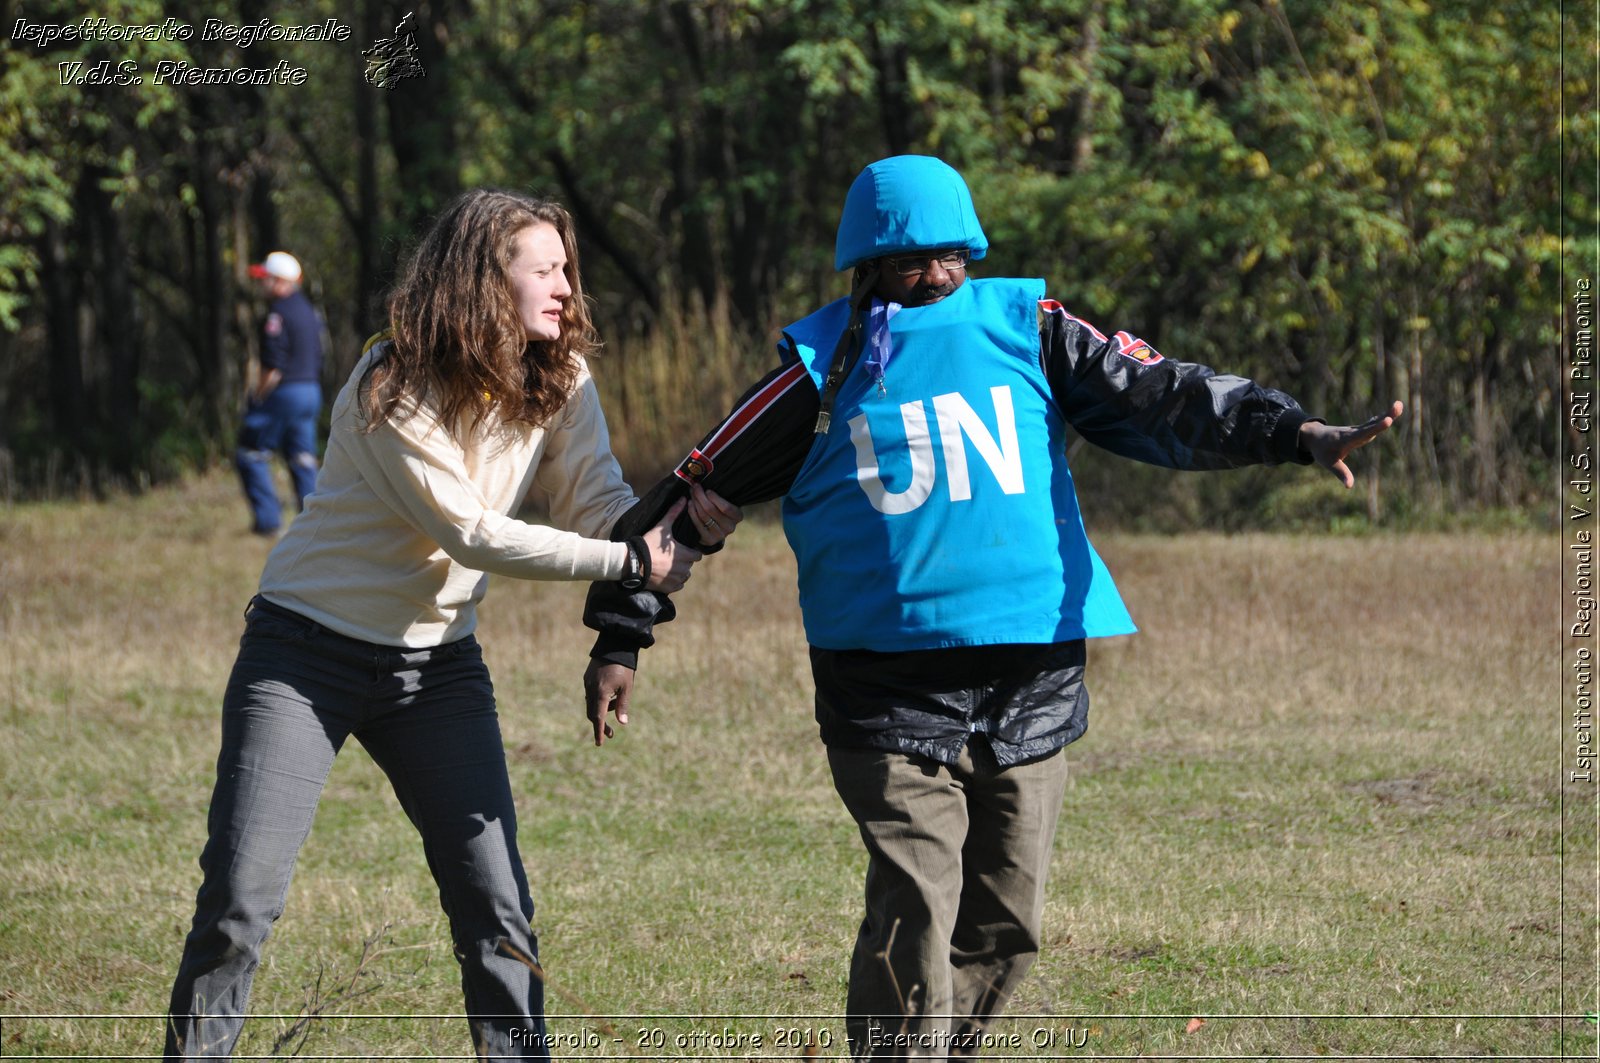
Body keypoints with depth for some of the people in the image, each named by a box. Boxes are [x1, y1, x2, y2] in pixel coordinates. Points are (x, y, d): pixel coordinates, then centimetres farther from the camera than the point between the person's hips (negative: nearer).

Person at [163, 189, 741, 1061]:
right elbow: (467, 531, -22)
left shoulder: (559, 380, -2)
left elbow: (599, 507, -8)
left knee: (496, 907, -5)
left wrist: (688, 523, -29)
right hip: (308, 652, -5)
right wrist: (628, 564, -24)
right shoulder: (392, 390, -20)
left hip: (437, 663, 5)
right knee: (240, 900, -8)